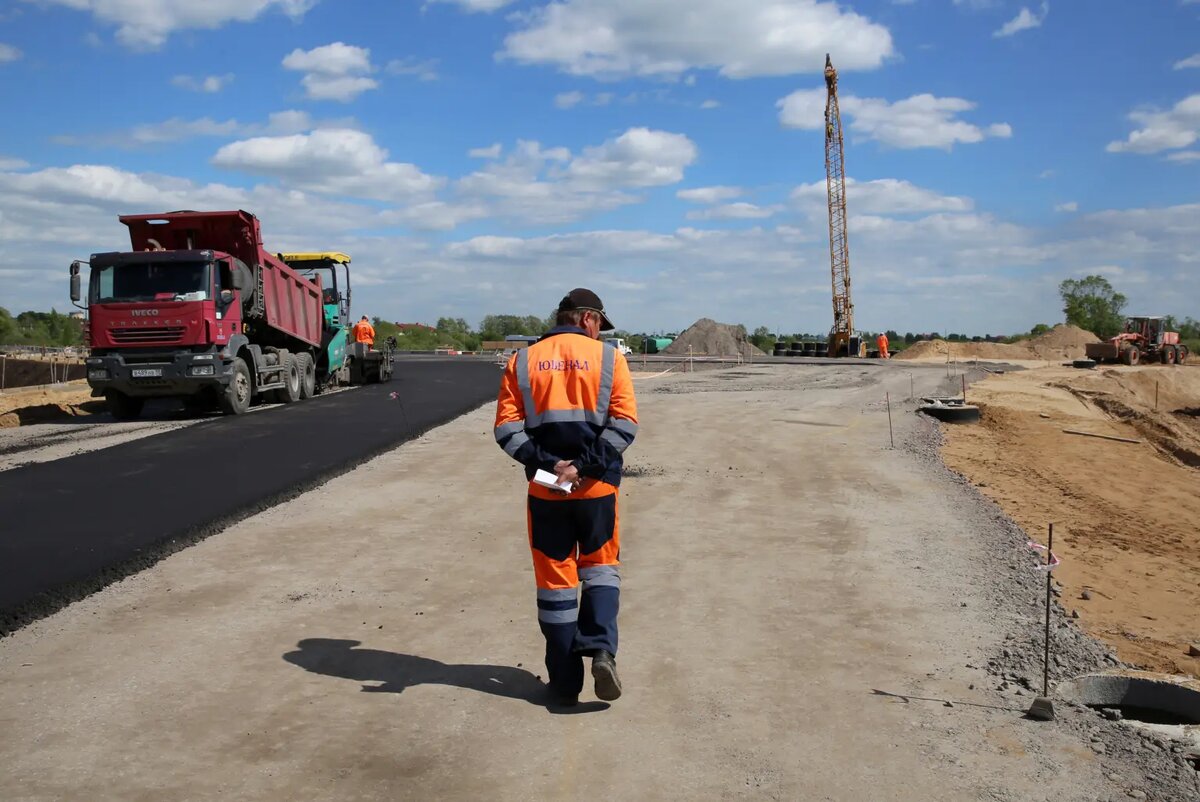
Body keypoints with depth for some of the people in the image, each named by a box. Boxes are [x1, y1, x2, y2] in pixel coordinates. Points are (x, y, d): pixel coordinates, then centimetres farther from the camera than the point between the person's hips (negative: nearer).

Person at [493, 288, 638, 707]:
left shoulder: (522, 360, 4)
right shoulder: (608, 356, 0)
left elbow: (507, 427, -5)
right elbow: (625, 422, -11)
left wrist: (546, 463, -9)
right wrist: (585, 466, -13)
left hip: (545, 489, 1)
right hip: (597, 486, -1)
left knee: (555, 581, 10)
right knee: (600, 567, 18)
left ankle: (564, 682, 15)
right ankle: (601, 649, -3)